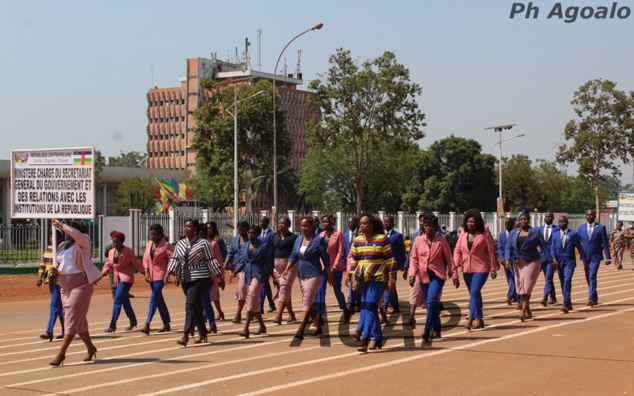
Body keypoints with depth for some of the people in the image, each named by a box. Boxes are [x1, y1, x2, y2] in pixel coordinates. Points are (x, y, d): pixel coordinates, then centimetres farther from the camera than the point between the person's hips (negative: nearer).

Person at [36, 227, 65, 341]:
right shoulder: (48, 249, 14)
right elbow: (42, 265, 17)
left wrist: (57, 269, -34)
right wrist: (40, 278, 7)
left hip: (60, 282, -8)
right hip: (51, 282, 8)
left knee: (55, 305, -10)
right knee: (59, 306, 14)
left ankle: (49, 332, -12)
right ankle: (65, 331, 23)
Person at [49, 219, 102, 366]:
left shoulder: (83, 243, -7)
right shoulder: (63, 245, 14)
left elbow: (77, 234, -29)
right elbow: (60, 264, 25)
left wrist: (60, 225, -23)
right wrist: (56, 270, 3)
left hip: (81, 285, -8)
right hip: (65, 286, 8)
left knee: (72, 320, -11)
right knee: (78, 320, 14)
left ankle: (61, 353, -13)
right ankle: (90, 348, 28)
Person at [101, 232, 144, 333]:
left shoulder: (129, 251, -8)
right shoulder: (111, 252, 10)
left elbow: (137, 263, -8)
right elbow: (108, 265, 13)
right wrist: (101, 275, 2)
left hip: (126, 278, -7)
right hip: (117, 279, 7)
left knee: (117, 300, -16)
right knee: (125, 301, 14)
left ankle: (112, 325, -19)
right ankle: (133, 322, 30)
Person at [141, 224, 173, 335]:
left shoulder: (166, 245, -8)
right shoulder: (148, 245, 10)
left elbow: (172, 260, -11)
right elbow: (145, 260, 9)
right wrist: (146, 273, -4)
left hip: (161, 275, -7)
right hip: (151, 275, 7)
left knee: (154, 298, -13)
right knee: (159, 300, 13)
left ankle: (147, 325, -18)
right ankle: (166, 324, 23)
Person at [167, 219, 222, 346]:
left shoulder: (203, 243, -6)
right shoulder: (180, 244, 11)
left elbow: (211, 261, -6)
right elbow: (175, 259, 8)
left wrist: (218, 277, -7)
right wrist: (169, 273, -7)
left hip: (200, 279, -6)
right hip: (185, 279, 6)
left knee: (191, 304, -15)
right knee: (196, 306, 13)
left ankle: (186, 335, -19)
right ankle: (202, 332, 25)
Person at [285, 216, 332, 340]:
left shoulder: (318, 240, -9)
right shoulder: (298, 240, 9)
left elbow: (325, 258, -6)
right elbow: (293, 256, 11)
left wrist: (329, 275, -4)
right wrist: (287, 268, -3)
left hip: (314, 274, -7)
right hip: (301, 274, 7)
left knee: (307, 302, -13)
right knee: (310, 302, 13)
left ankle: (301, 330, -18)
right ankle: (318, 327, 25)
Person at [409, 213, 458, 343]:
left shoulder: (441, 241, -3)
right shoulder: (418, 240, 3)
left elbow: (449, 258, 2)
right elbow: (413, 258, 5)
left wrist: (454, 275, 1)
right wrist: (412, 274, -8)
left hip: (437, 275, -3)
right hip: (423, 276, 3)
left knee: (432, 301, -21)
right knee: (431, 304, 10)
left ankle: (427, 331, -23)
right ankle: (437, 331, 22)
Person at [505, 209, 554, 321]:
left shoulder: (535, 232, 2)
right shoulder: (514, 233, 11)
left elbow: (544, 246, 2)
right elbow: (509, 247, 7)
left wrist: (550, 260, -1)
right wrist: (508, 259, -10)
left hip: (532, 262, -4)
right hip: (518, 263, 4)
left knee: (527, 287, -11)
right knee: (520, 287, 5)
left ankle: (523, 311, -12)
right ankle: (528, 311, 18)